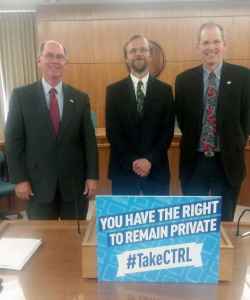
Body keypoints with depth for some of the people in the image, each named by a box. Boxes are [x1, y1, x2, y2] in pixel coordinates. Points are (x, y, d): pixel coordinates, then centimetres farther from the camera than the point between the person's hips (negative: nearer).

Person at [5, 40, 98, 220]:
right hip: (38, 183, -1)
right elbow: (13, 140, -2)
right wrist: (19, 179, -7)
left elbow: (89, 139, 3)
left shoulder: (80, 98, 3)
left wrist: (92, 176, -2)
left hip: (75, 182, 2)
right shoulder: (21, 96, -1)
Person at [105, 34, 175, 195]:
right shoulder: (113, 90, 2)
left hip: (156, 169, 1)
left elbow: (168, 130, -1)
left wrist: (150, 160, -13)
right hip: (123, 169, 0)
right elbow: (112, 131, -3)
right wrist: (132, 161, -13)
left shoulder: (165, 90, 4)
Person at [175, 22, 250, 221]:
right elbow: (181, 119, 7)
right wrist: (194, 142, 4)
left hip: (228, 162, -1)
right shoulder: (184, 80, 0)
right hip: (194, 162, 1)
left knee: (224, 221, 13)